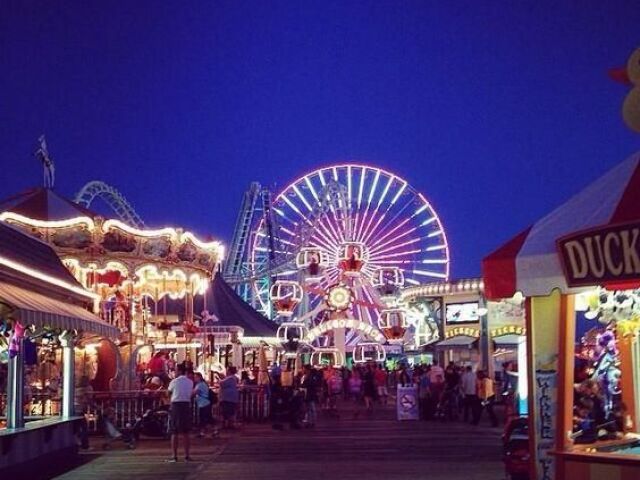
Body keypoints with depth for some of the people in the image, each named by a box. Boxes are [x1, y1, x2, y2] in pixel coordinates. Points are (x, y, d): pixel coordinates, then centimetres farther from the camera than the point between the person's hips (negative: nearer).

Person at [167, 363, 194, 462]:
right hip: (186, 405, 4)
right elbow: (191, 393, 11)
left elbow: (169, 391, 8)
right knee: (185, 432, 10)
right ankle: (187, 455, 9)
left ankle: (174, 456, -2)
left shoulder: (174, 381, -7)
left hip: (176, 405, -4)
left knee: (174, 432, 0)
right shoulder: (190, 382, 5)